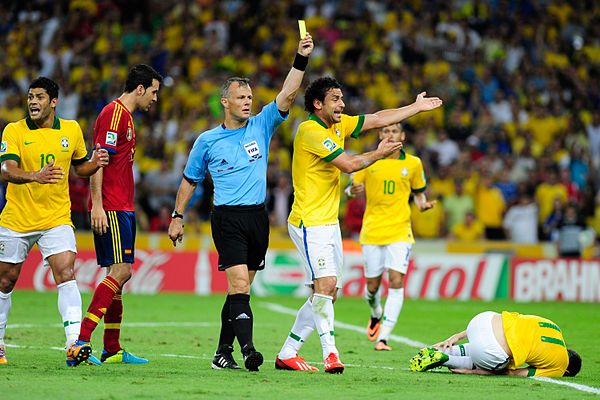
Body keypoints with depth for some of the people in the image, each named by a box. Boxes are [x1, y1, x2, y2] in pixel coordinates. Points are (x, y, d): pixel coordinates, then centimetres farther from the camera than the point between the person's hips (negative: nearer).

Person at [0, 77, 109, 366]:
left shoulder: (72, 130, 3)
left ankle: (74, 344, -27)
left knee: (66, 274, -19)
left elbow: (79, 167, 18)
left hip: (56, 219, 1)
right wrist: (34, 176, -41)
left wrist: (95, 163, -6)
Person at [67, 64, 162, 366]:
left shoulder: (125, 117, 21)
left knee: (119, 273, 9)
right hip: (111, 209, -10)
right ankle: (81, 340, -20)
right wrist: (97, 205, -23)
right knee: (121, 271, -15)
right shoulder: (113, 114, -10)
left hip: (122, 209, 10)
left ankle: (112, 349, 11)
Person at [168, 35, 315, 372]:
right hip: (227, 218, -3)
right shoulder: (207, 141, 4)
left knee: (241, 288, 7)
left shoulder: (262, 126, 8)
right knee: (239, 284, -17)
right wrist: (178, 217, 13)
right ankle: (248, 349, -27)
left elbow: (288, 95, -3)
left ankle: (223, 352, 14)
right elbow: (190, 180, 15)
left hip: (258, 217, 4)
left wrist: (302, 60, -14)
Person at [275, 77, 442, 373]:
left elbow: (377, 119, 21)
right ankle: (330, 352, -19)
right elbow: (348, 164, -19)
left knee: (326, 294, 6)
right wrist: (380, 153, -3)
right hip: (310, 223, -9)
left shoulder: (338, 125, 12)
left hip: (329, 223, 9)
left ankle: (287, 354, 12)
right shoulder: (310, 130, -15)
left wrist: (417, 107, 20)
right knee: (325, 284, -20)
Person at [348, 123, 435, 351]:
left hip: (399, 231, -1)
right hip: (372, 230, 1)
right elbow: (352, 188, 8)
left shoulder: (413, 164, 4)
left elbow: (418, 191, 17)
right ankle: (376, 315, 42)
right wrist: (354, 190, -16)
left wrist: (423, 203, -5)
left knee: (396, 281, -15)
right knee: (372, 285, 6)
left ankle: (383, 337, -13)